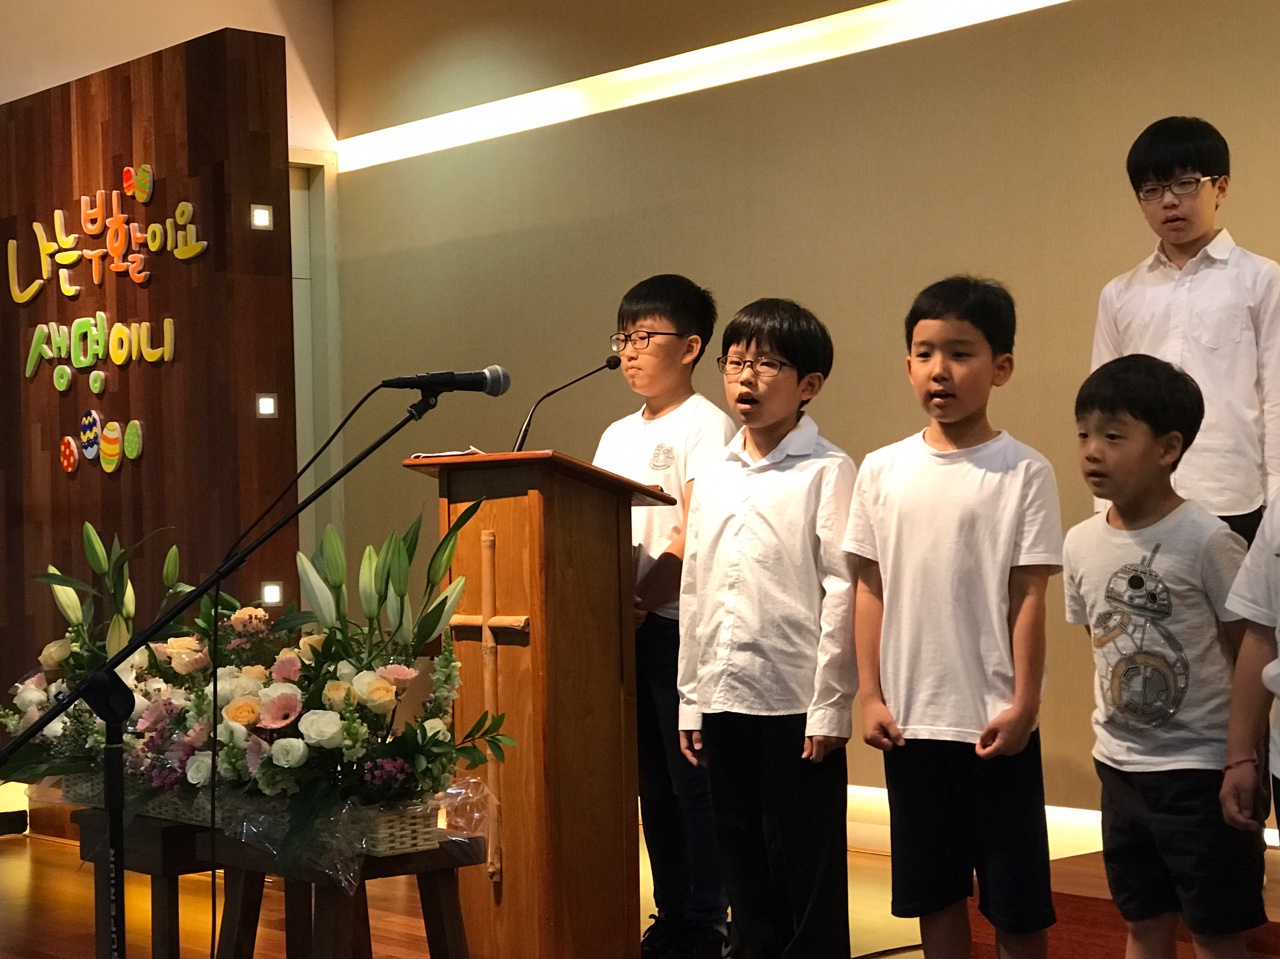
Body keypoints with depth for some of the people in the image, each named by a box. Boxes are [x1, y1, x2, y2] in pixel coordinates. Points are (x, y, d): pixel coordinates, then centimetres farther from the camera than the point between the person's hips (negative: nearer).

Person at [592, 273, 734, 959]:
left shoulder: (705, 425, -5)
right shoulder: (617, 435, 18)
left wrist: (642, 601, -18)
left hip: (676, 620, -7)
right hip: (623, 625, 7)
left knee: (692, 777, -3)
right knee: (651, 779, 11)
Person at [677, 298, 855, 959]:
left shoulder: (826, 473, -7)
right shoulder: (712, 479, 12)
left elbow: (843, 594, -10)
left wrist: (830, 706, -13)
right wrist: (692, 700, 12)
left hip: (795, 704, -6)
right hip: (724, 701, 6)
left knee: (806, 876, 3)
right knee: (744, 866, 14)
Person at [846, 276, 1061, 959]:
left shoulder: (1022, 472, -6)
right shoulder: (882, 471, 4)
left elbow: (1028, 596, -7)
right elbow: (870, 591, 7)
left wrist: (1023, 705, -10)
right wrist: (871, 696, 4)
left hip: (993, 720, -3)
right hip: (911, 718, 4)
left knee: (1016, 900, 6)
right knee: (932, 890, 13)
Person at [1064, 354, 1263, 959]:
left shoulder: (1206, 541, -15)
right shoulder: (1081, 544, 1)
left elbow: (1248, 656, -10)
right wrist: (1115, 735, 11)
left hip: (1202, 770, -6)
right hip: (1119, 768, 6)